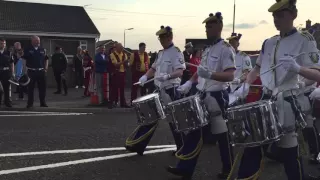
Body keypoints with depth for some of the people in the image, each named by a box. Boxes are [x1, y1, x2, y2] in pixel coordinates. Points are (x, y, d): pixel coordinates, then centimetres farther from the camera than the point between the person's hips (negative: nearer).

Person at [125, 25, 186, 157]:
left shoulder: (176, 52, -11)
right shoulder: (161, 53, 14)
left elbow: (180, 72, -23)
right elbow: (153, 68, 23)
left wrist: (167, 76, -42)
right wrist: (145, 76, 3)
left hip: (171, 91, -7)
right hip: (158, 89, 8)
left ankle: (183, 148, 16)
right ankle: (137, 145, 15)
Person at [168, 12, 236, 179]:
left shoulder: (225, 48, -13)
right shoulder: (207, 50, 13)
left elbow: (230, 76, -23)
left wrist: (210, 74, -38)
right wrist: (189, 83, 9)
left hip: (217, 97, -8)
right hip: (202, 96, 8)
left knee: (221, 135, 4)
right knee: (193, 131, 8)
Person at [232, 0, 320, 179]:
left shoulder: (304, 40, -9)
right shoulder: (269, 42, 9)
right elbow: (257, 68, 20)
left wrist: (297, 68, -34)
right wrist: (245, 86, 4)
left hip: (286, 102, -6)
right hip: (266, 100, 6)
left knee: (289, 149, 4)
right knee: (254, 145, 9)